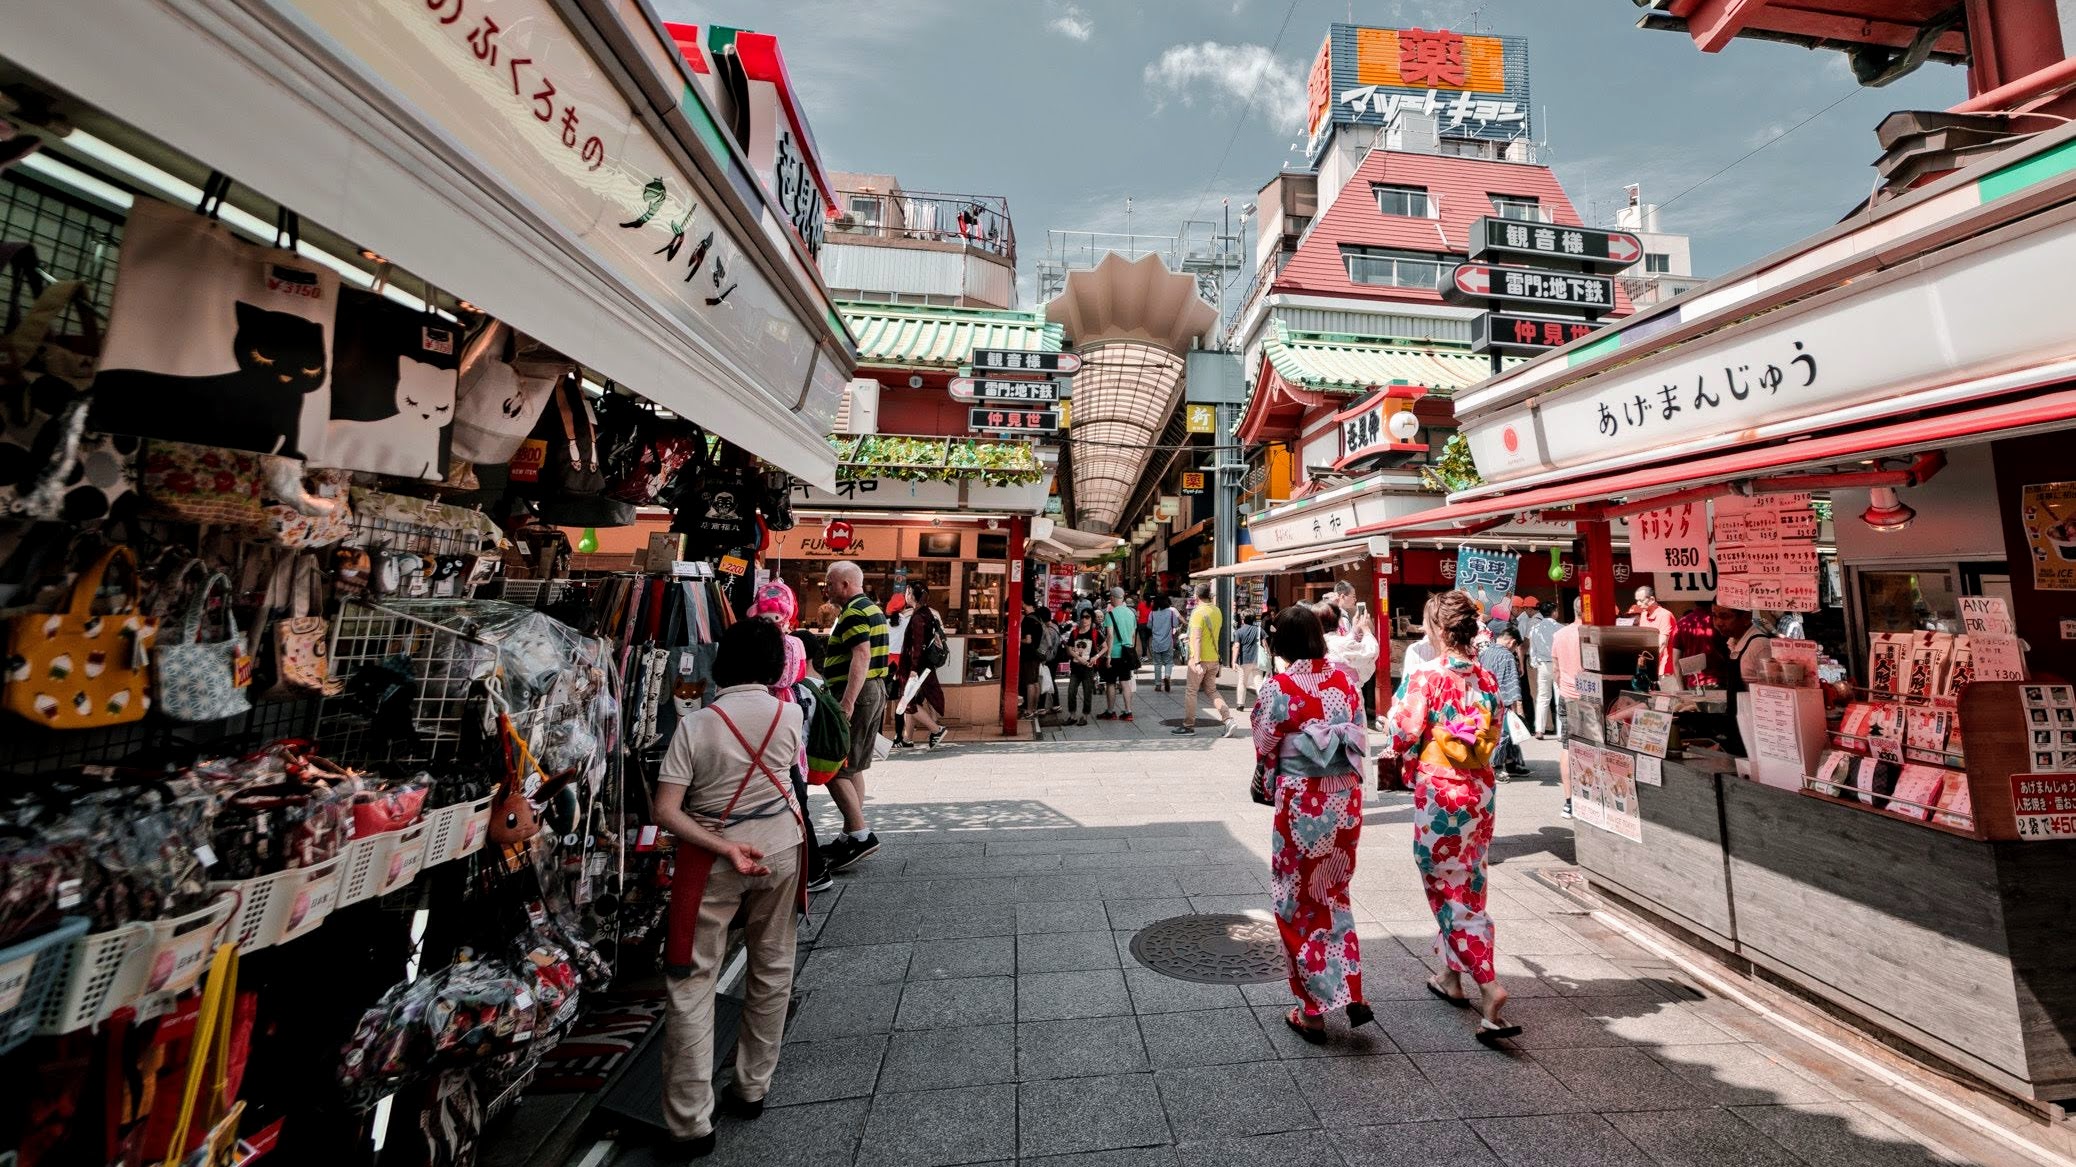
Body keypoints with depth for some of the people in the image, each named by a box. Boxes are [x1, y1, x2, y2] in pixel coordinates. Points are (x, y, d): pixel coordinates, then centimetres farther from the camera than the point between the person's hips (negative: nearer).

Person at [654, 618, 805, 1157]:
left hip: (711, 859, -2)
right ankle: (752, 1089, 37)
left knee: (692, 983, 12)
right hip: (778, 850, 3)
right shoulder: (789, 713, -10)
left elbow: (665, 812, -17)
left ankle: (692, 1123, 19)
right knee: (772, 972, 20)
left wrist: (724, 848, -16)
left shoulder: (696, 723, -14)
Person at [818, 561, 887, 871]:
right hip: (876, 690, 11)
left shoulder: (853, 613, -14)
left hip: (856, 694, -11)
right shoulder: (874, 609, 18)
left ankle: (860, 834, -4)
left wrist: (846, 704, -29)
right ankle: (851, 834, 23)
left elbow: (861, 656, -25)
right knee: (853, 767, 16)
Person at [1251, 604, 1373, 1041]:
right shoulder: (1347, 680, 0)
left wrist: (1267, 780, 12)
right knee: (1333, 894, 24)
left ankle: (1313, 1012, 24)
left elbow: (1264, 750, -8)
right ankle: (1352, 994, 26)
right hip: (1346, 799, 5)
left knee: (1299, 903, 12)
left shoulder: (1278, 688, -16)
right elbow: (1360, 738, 7)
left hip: (1301, 802, -5)